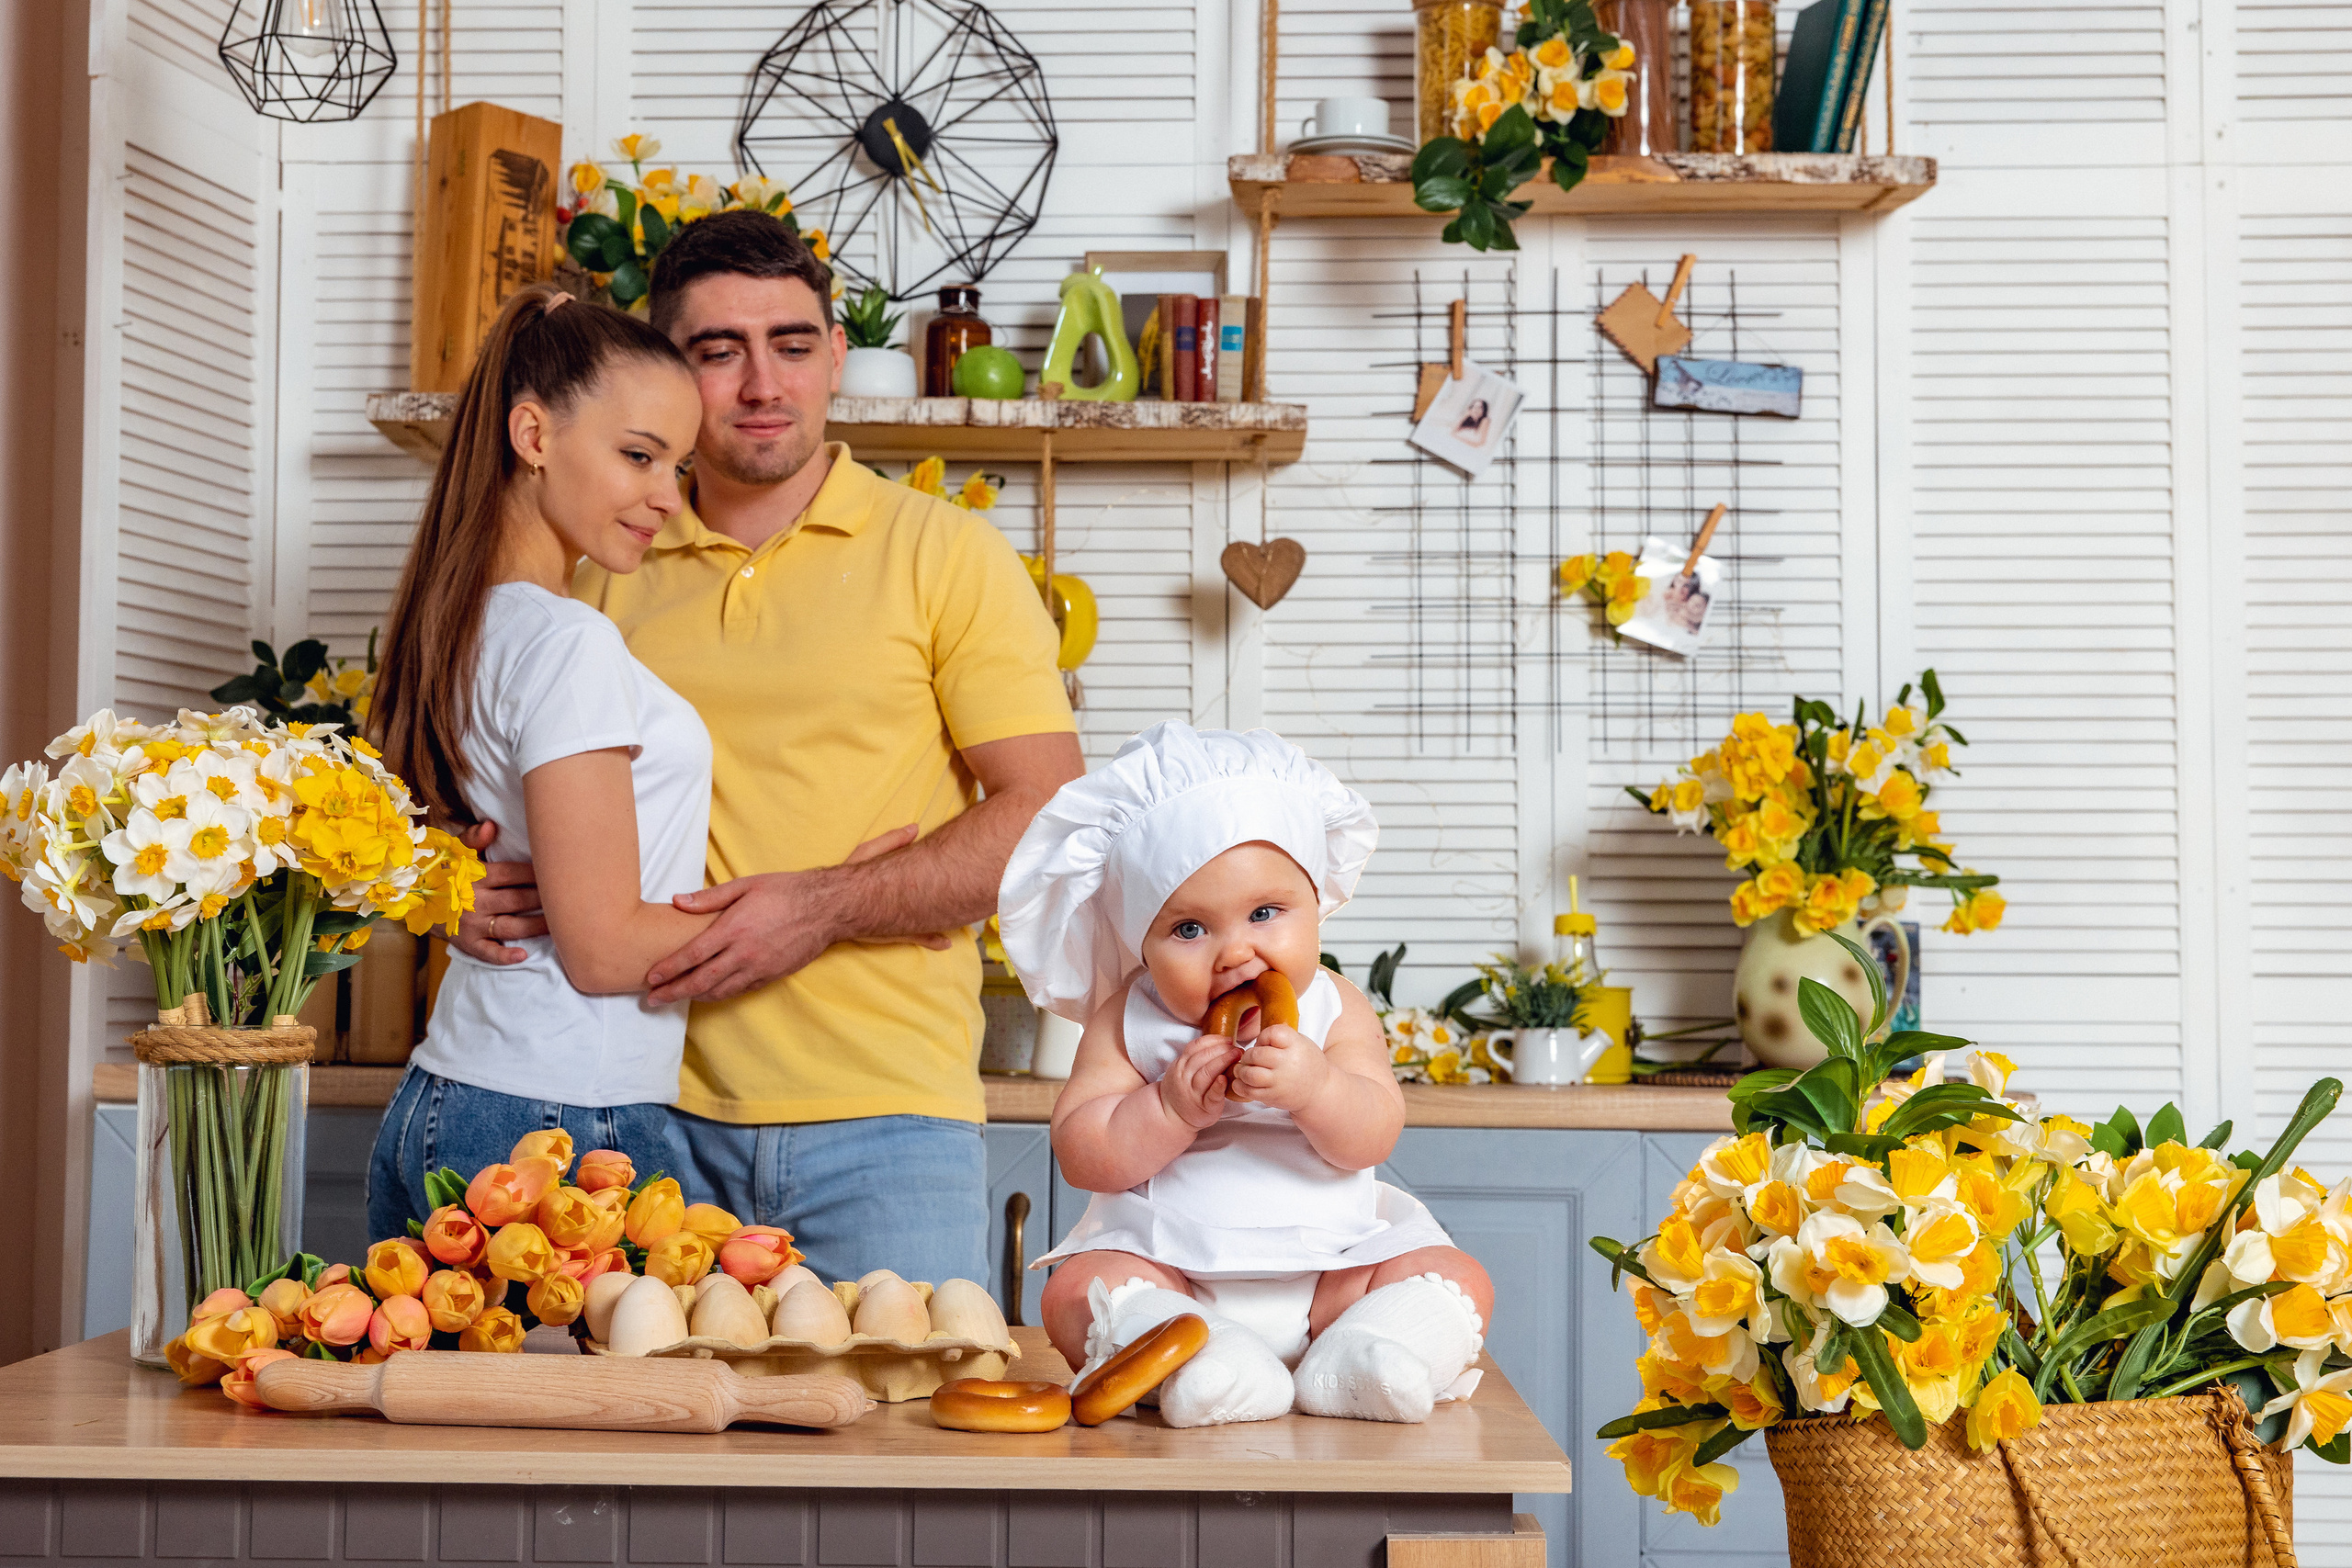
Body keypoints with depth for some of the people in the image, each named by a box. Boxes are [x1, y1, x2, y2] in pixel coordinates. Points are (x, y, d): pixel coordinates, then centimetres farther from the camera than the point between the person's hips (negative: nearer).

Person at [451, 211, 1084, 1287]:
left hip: (883, 1118, -2)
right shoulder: (611, 575, 12)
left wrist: (821, 907, -15)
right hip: (663, 1116, 3)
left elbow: (1048, 819, -4)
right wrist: (493, 887, -2)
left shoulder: (943, 554, 2)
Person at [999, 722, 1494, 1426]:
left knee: (1459, 1281, -16)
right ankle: (1201, 1368, -45)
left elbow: (1370, 1140, -11)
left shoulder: (1335, 1011, 0)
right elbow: (1079, 1154, -9)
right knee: (1076, 1291, -27)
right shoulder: (1128, 1023, -2)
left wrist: (1315, 1086, -31)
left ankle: (1343, 1368, -37)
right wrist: (1172, 1108, -24)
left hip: (1328, 1267, 2)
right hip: (1168, 1268, -1)